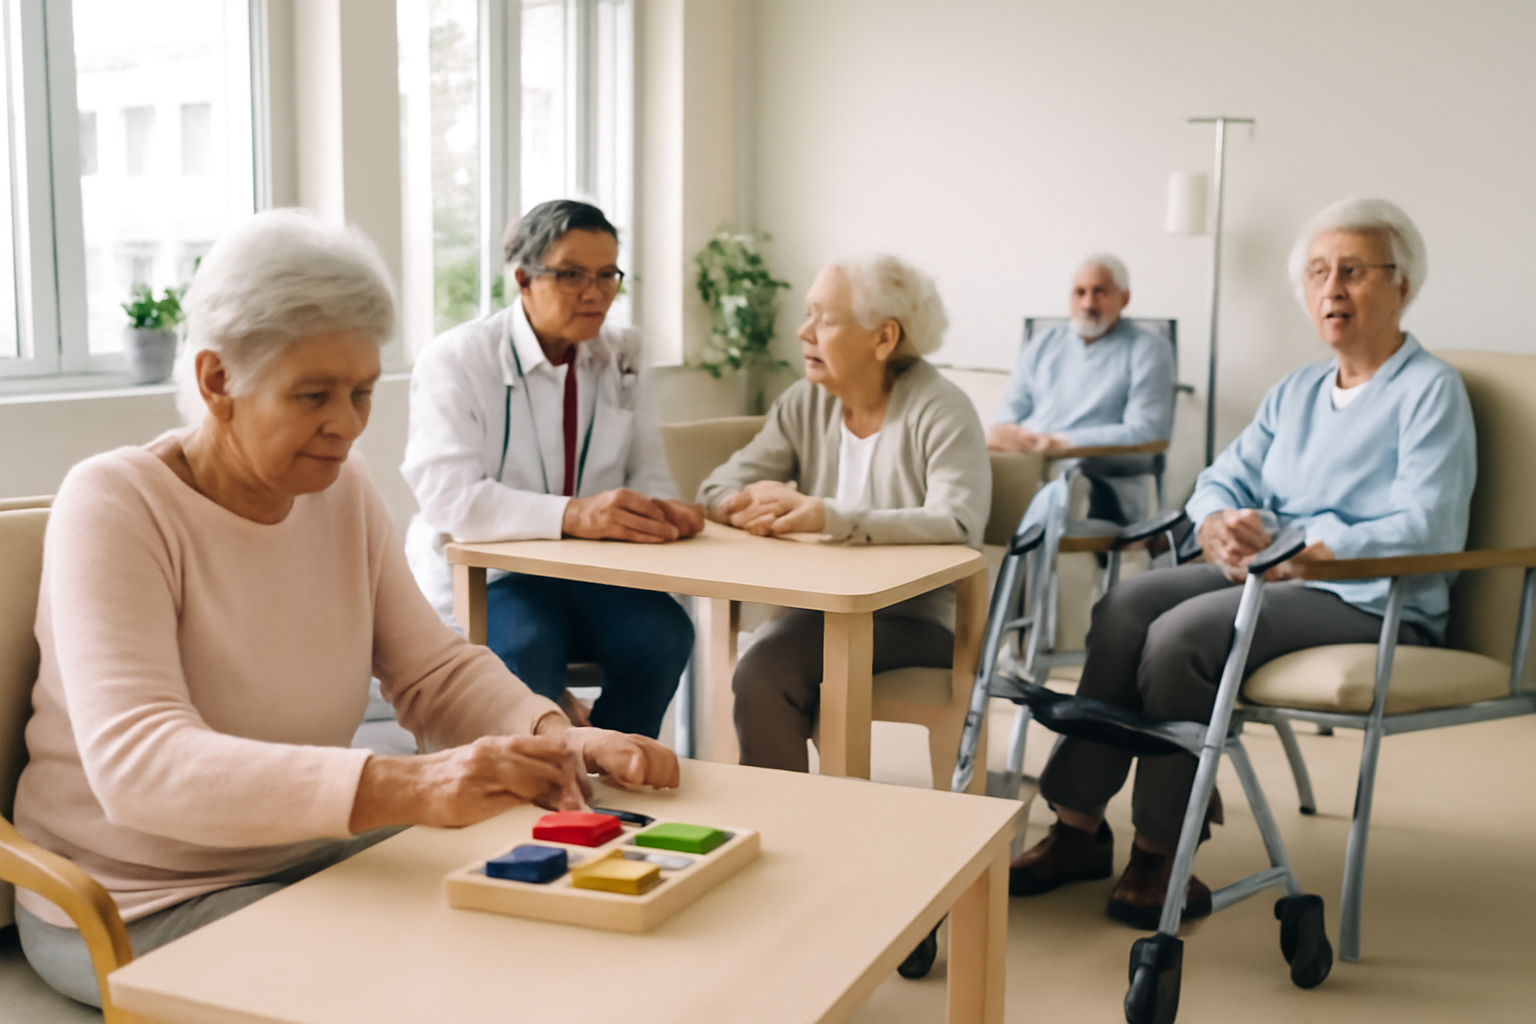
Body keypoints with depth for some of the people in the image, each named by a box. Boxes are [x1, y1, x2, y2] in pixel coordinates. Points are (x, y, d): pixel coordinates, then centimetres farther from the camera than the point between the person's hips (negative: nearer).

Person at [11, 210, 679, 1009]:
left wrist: (561, 738, -22)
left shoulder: (343, 492, -1)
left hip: (307, 851, 6)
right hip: (139, 907, -6)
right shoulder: (112, 506, -20)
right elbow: (137, 762, -34)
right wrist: (406, 786, -48)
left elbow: (435, 667, 1)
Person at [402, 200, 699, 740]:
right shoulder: (456, 359, -8)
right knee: (527, 648, -35)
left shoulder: (622, 357, 9)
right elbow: (447, 497, -21)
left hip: (591, 573, 4)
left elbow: (647, 474, 8)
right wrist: (572, 515, -35)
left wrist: (662, 510, -19)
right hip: (480, 574, -4)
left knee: (662, 632, -25)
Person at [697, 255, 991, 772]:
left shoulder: (939, 411, -8)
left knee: (764, 673, -27)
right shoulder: (805, 404, 9)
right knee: (759, 676, -26)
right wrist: (755, 506, -18)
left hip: (918, 618, -5)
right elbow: (718, 488, 7)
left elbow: (958, 525, -24)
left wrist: (827, 516, -29)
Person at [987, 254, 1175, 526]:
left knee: (1056, 496, -39)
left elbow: (1146, 432, -4)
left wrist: (1061, 441, -14)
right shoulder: (1044, 345, 24)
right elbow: (1011, 409, 22)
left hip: (1100, 481, -4)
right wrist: (1002, 432, -6)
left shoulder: (1148, 351, 9)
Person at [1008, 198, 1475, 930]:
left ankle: (1163, 854, -15)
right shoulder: (1294, 393, 19)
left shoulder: (1430, 390, -4)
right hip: (1272, 578, 7)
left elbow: (1426, 530, -16)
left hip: (1370, 599, -7)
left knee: (1182, 634, -29)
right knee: (1124, 607, -18)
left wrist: (1292, 552, -20)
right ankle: (1079, 823, -15)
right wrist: (1222, 528, -11)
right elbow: (1221, 482, 14)